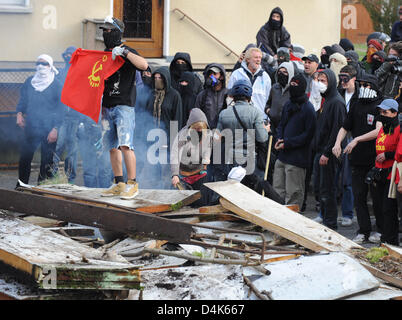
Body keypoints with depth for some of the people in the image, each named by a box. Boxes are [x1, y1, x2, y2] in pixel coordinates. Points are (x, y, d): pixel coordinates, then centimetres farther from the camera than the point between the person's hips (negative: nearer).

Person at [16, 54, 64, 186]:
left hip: (48, 129, -3)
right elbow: (23, 100, 19)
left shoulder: (57, 85, -2)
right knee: (24, 158, 3)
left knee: (47, 161, -1)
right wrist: (19, 113, -1)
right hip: (31, 126, 3)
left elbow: (61, 108, -3)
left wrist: (56, 128, -11)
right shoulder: (30, 82, 11)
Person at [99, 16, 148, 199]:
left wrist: (124, 52, -26)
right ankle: (119, 184, 13)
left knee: (125, 145, -16)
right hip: (107, 107, 7)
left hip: (124, 106, -7)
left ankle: (132, 184, -13)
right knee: (113, 148, 8)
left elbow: (144, 65, -22)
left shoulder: (127, 52, -4)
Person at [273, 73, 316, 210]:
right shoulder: (288, 105, 13)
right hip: (282, 155, 8)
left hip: (297, 158, -8)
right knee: (278, 190, 13)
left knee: (293, 193, -3)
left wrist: (287, 143, -15)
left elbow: (308, 134, -13)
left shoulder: (308, 109, -11)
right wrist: (280, 139, 2)